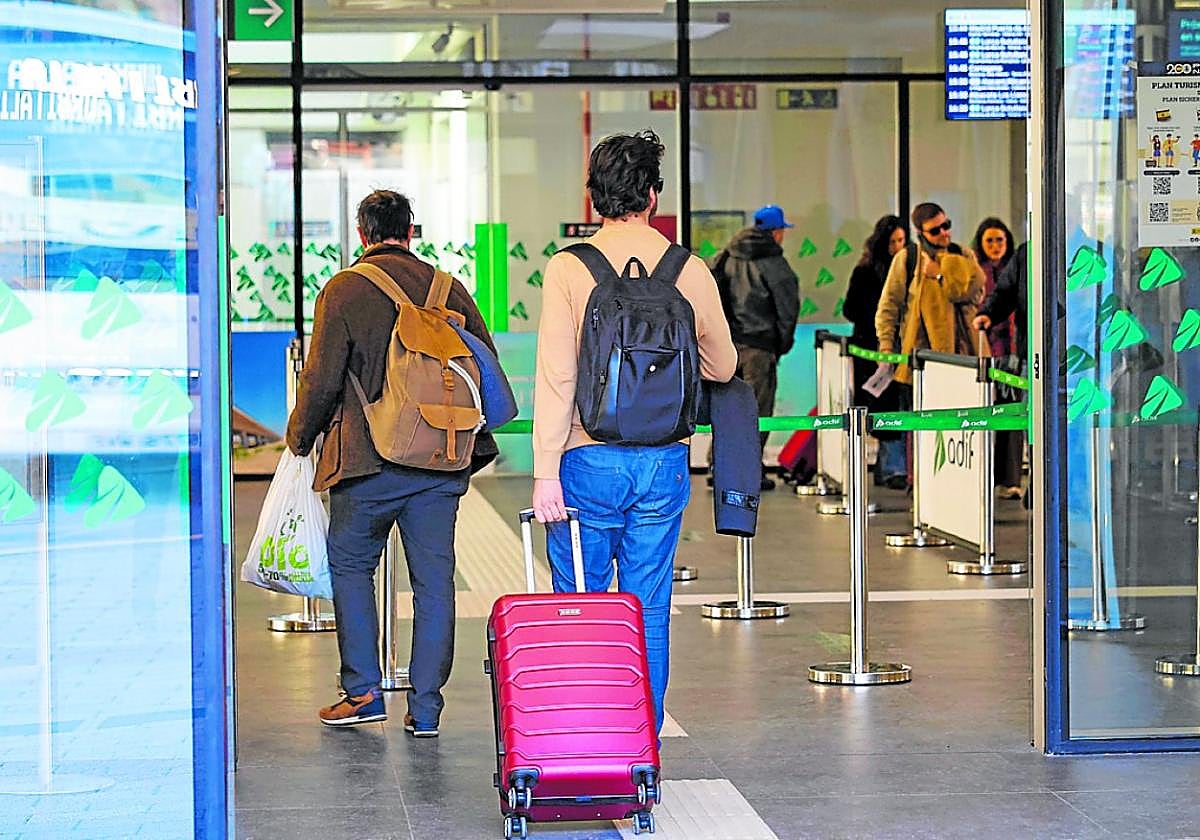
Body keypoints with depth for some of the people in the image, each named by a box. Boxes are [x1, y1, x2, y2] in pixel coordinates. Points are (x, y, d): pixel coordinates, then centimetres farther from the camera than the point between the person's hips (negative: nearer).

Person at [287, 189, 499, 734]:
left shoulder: (343, 291, -5)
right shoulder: (449, 289, 6)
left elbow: (321, 381, -9)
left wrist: (299, 437, 8)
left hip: (369, 463, -3)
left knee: (350, 565, 13)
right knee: (434, 578, 7)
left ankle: (363, 692, 11)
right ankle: (425, 706, 7)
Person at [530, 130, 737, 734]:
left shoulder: (568, 269, -7)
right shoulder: (691, 272, 0)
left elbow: (556, 377, -12)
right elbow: (722, 368, 12)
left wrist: (546, 473, -10)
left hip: (589, 460, -2)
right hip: (664, 462, 2)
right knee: (649, 613, 9)